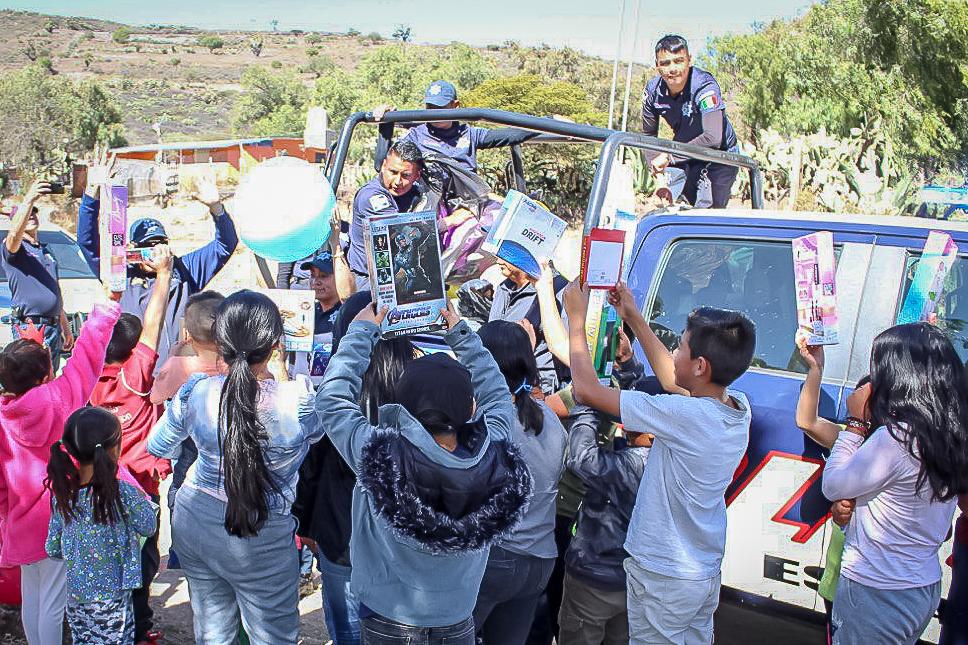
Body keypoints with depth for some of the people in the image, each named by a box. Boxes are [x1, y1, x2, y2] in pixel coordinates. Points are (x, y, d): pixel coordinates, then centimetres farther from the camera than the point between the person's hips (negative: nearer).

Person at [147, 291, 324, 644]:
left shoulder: (195, 391, -12)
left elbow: (157, 446, 7)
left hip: (193, 520, 4)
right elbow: (315, 432, 2)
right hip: (259, 536, -4)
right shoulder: (300, 398, -24)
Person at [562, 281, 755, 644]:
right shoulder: (739, 406, -7)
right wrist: (634, 318, 13)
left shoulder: (686, 416, -30)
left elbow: (587, 390, -26)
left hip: (664, 578, -7)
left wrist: (577, 320, -13)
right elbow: (673, 381, 12)